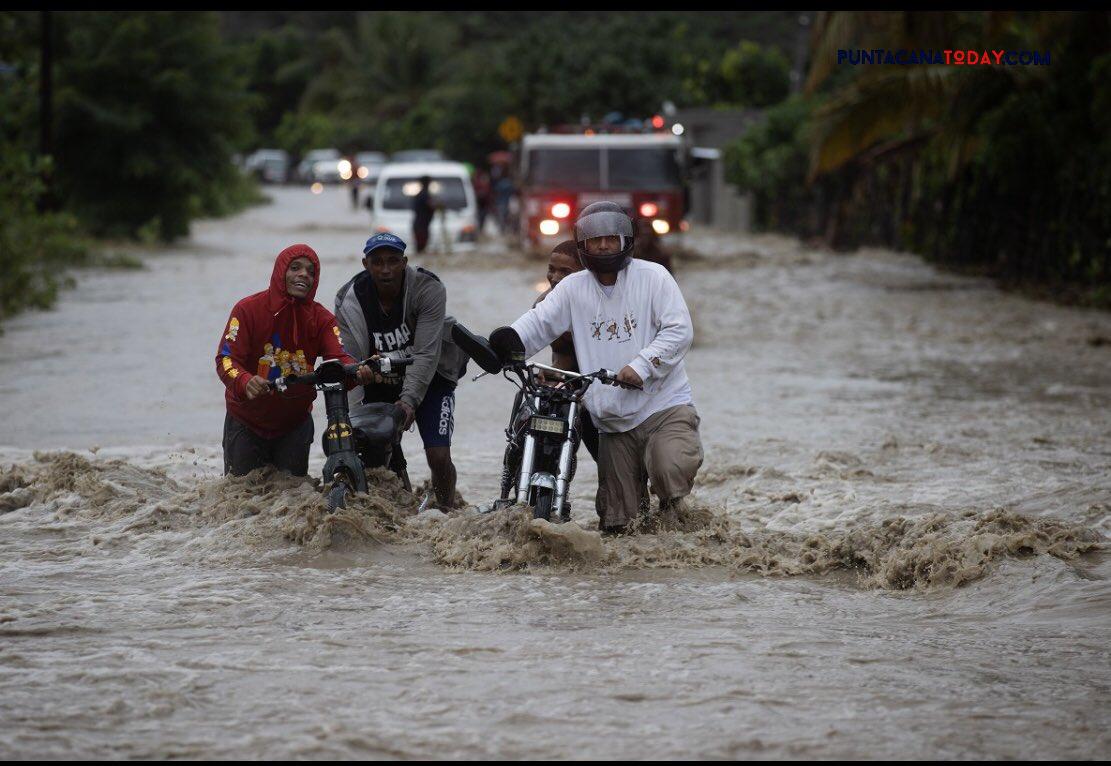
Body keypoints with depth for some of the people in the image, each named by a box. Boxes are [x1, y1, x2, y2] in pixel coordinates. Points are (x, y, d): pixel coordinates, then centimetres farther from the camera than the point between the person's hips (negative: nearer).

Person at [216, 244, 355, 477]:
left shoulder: (322, 319, -7)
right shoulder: (249, 309, -15)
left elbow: (339, 358, -21)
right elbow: (226, 359, -23)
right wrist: (245, 382, -46)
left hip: (295, 422, 2)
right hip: (246, 420, -2)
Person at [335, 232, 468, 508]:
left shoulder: (428, 289, -23)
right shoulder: (349, 300, -16)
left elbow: (426, 354, -28)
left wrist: (410, 400, -39)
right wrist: (356, 417, -34)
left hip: (428, 380, -2)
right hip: (379, 383, 2)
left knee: (439, 456, -14)